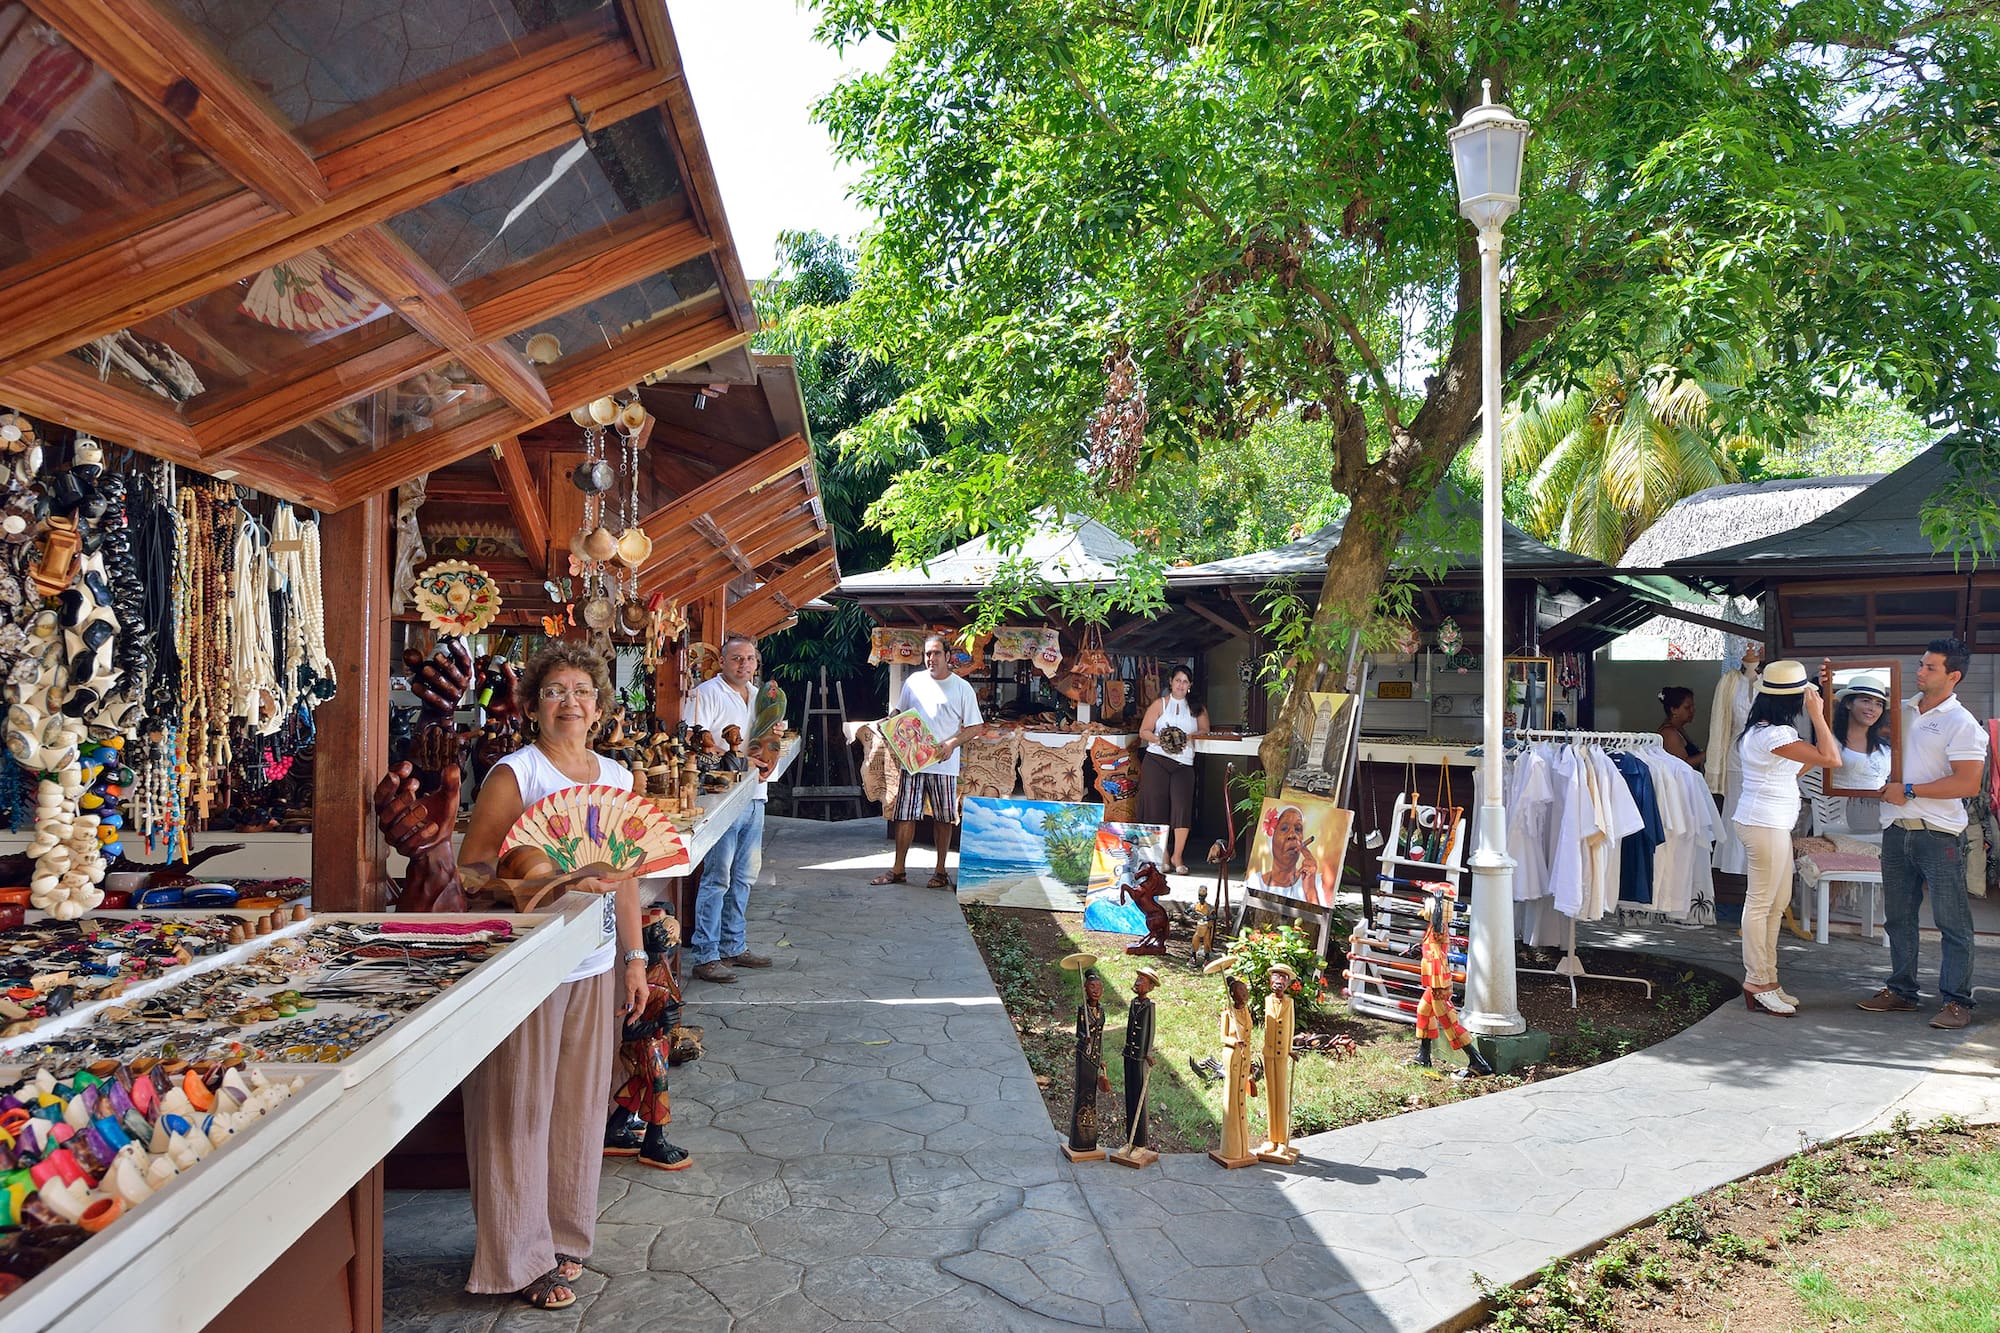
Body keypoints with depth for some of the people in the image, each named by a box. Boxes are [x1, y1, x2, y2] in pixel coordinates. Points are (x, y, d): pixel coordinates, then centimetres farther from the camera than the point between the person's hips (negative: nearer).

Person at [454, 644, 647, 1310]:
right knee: (520, 1109, 3)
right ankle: (520, 1259, 17)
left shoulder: (616, 776, 9)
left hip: (596, 966, 6)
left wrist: (634, 956, 11)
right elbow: (473, 864, -16)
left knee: (580, 1103, 14)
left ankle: (564, 1235, 30)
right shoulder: (514, 773, -9)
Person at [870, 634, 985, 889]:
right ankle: (898, 870, 11)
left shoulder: (962, 688, -2)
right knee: (905, 816, 3)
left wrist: (952, 744, -15)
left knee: (943, 818, 6)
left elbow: (976, 727, -1)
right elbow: (900, 713, 19)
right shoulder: (914, 682, 7)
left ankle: (940, 871, 16)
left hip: (943, 764, -2)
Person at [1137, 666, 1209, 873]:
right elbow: (1144, 731, 5)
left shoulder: (1197, 707, 16)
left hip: (1184, 763, 1)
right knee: (1157, 807, -2)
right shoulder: (1159, 704, 10)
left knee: (1183, 807, -12)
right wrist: (1160, 739, -13)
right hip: (1157, 760, -1)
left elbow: (1205, 731, 13)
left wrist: (1191, 737, -7)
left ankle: (1178, 856, -5)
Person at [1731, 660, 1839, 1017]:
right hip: (1765, 825, -11)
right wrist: (1817, 714, -13)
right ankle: (1757, 985, 3)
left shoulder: (1762, 730, 13)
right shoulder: (1773, 735, -19)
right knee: (1760, 903, -4)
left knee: (1777, 903, 16)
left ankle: (1766, 979, 23)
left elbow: (1790, 772, 21)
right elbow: (1830, 758, -23)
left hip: (1773, 825, 11)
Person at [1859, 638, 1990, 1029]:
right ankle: (1901, 990, 23)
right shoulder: (1901, 711, 11)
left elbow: (1969, 783, -16)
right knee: (1897, 916, 13)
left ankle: (1957, 1000, 5)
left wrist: (1910, 791, -14)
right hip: (1896, 831, 7)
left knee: (1951, 920, -1)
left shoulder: (1962, 724, -7)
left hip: (1938, 835, -7)